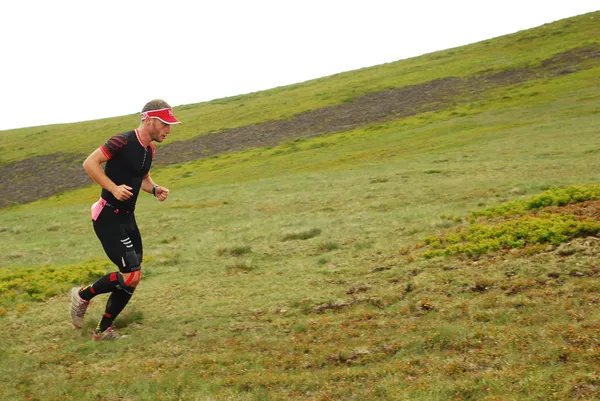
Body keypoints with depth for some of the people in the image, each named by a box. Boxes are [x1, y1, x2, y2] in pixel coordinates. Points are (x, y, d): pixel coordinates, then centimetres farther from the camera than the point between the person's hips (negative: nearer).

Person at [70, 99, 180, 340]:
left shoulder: (149, 149, 10)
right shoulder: (124, 141, -17)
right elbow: (89, 163, -18)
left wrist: (155, 190, 4)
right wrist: (113, 188, -26)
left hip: (127, 218, 9)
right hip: (108, 217, -9)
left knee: (133, 278, 6)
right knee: (131, 275, -14)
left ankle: (103, 330, 17)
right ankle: (83, 296, 9)